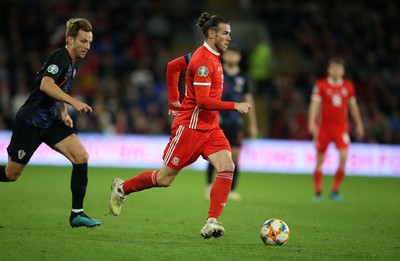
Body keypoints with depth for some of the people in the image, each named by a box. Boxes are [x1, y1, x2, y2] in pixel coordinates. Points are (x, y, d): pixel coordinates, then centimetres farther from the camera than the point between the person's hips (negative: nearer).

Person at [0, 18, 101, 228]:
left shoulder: (72, 64, 11)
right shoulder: (60, 57, -17)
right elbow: (46, 85, -34)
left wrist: (64, 114, 8)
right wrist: (73, 102, -40)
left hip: (50, 122, 8)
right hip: (29, 122, -8)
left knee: (81, 156, -12)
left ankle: (77, 213, -9)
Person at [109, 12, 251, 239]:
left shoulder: (212, 57, 11)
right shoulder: (203, 61, -19)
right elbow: (203, 101, -25)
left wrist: (174, 100, 25)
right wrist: (235, 106, -23)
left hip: (210, 128, 9)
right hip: (190, 127, -9)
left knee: (227, 167, -15)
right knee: (165, 178, 2)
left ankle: (212, 222, -16)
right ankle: (122, 188, 27)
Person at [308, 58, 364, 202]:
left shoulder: (348, 86, 8)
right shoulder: (321, 85, -2)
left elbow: (353, 105, 19)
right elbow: (315, 103, -7)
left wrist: (358, 124, 23)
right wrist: (312, 122, -18)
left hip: (341, 127, 2)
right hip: (324, 127, -2)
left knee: (343, 156, -16)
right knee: (320, 160, 2)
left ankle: (335, 190, -2)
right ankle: (318, 191, 18)